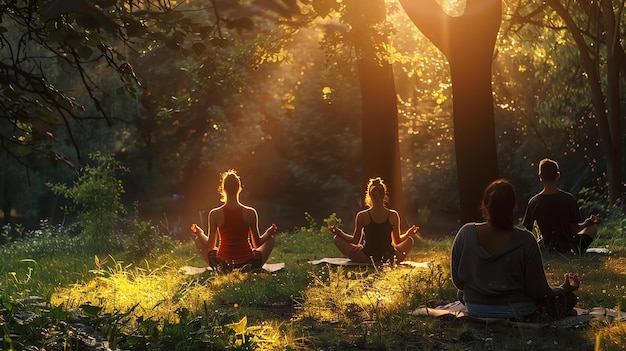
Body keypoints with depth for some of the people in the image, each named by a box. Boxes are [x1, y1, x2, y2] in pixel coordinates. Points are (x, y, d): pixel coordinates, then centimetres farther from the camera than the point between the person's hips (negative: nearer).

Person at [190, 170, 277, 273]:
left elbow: (210, 246, 1)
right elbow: (257, 244, 0)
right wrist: (269, 232, 19)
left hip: (222, 266, 0)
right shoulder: (250, 213, -9)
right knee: (270, 239, 26)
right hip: (249, 266, 0)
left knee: (198, 239, 24)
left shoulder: (214, 214, -9)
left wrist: (199, 233, 20)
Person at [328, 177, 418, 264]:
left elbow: (355, 241, 0)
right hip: (389, 259, 3)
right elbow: (397, 241, 5)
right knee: (409, 240, 32)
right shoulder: (393, 215, -4)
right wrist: (408, 233, 23)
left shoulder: (362, 216, -9)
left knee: (336, 238, 14)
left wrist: (339, 232, 12)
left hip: (366, 258, -3)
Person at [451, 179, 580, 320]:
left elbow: (458, 282, -4)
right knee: (569, 298, 18)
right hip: (520, 314, -1)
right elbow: (538, 291, -14)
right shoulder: (525, 241, -22)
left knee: (462, 293, 36)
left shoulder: (466, 233, -14)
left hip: (475, 313, 1)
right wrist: (566, 287, 7)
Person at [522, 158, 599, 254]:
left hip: (546, 250, 1)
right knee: (592, 228, 24)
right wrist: (588, 222, 7)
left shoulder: (534, 202, -14)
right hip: (568, 248, -1)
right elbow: (575, 230, -10)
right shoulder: (569, 199, -15)